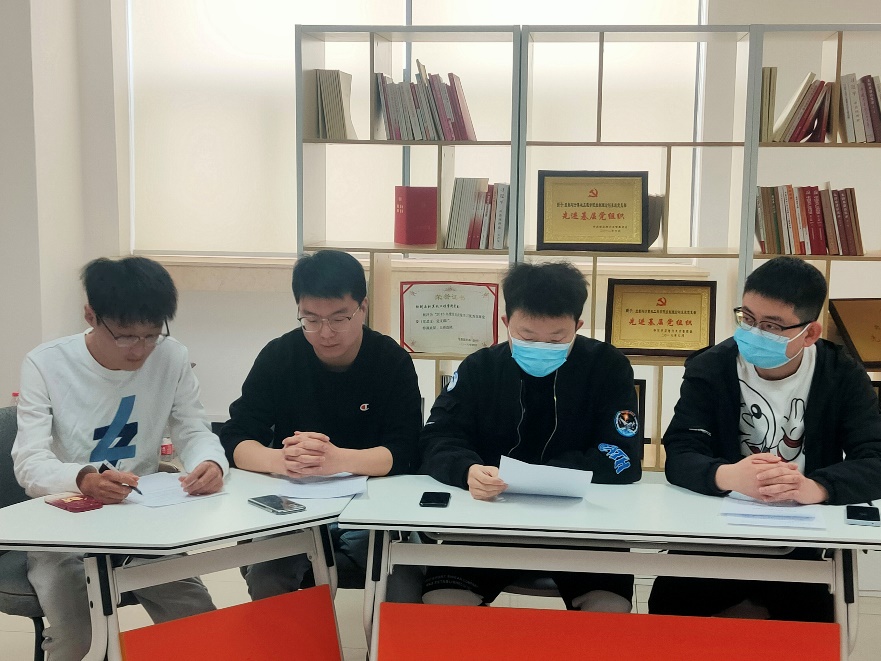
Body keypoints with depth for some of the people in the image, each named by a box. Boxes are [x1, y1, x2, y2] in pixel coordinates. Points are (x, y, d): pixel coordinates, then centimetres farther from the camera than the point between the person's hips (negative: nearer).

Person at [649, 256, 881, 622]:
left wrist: (814, 487, -36)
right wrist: (728, 475, -38)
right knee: (667, 609, -21)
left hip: (803, 544, 0)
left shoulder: (843, 376, -2)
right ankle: (763, 611, 4)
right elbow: (679, 457, -14)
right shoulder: (709, 369, -4)